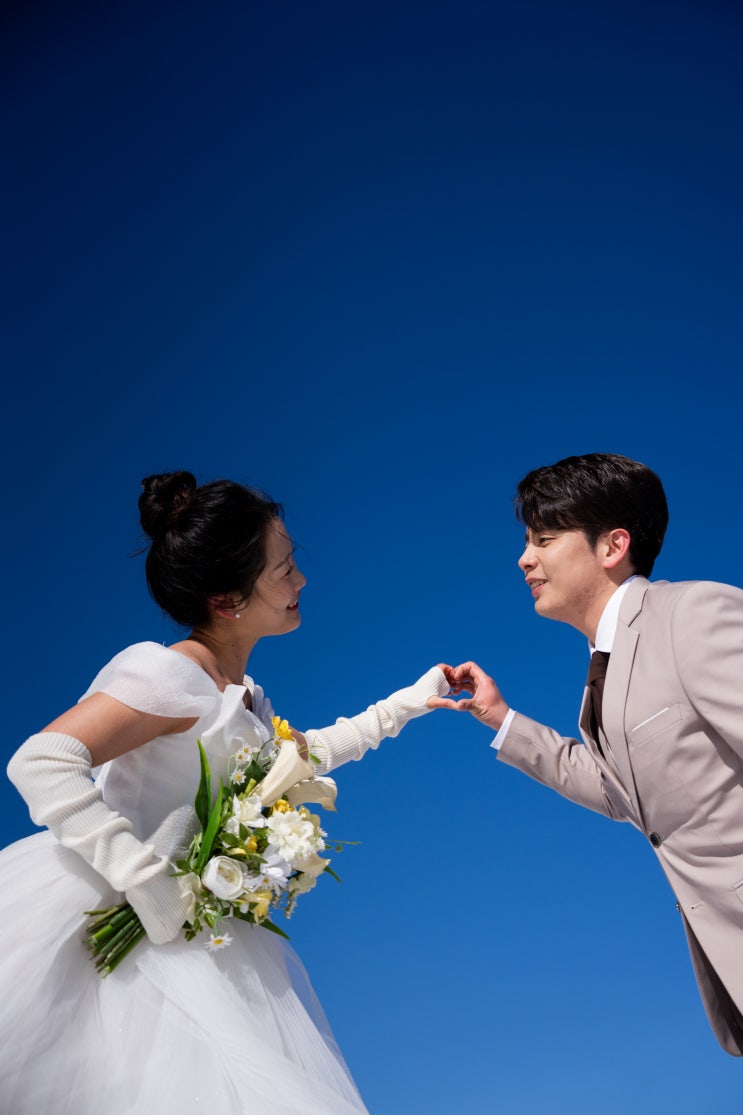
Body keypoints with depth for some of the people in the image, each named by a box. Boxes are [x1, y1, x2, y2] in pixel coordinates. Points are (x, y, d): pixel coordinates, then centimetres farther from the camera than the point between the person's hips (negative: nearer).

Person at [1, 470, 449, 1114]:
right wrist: (149, 882, -29)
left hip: (185, 935, 8)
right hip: (95, 925, -8)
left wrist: (406, 704, 25)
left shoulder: (240, 693, 6)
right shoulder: (173, 675, -21)